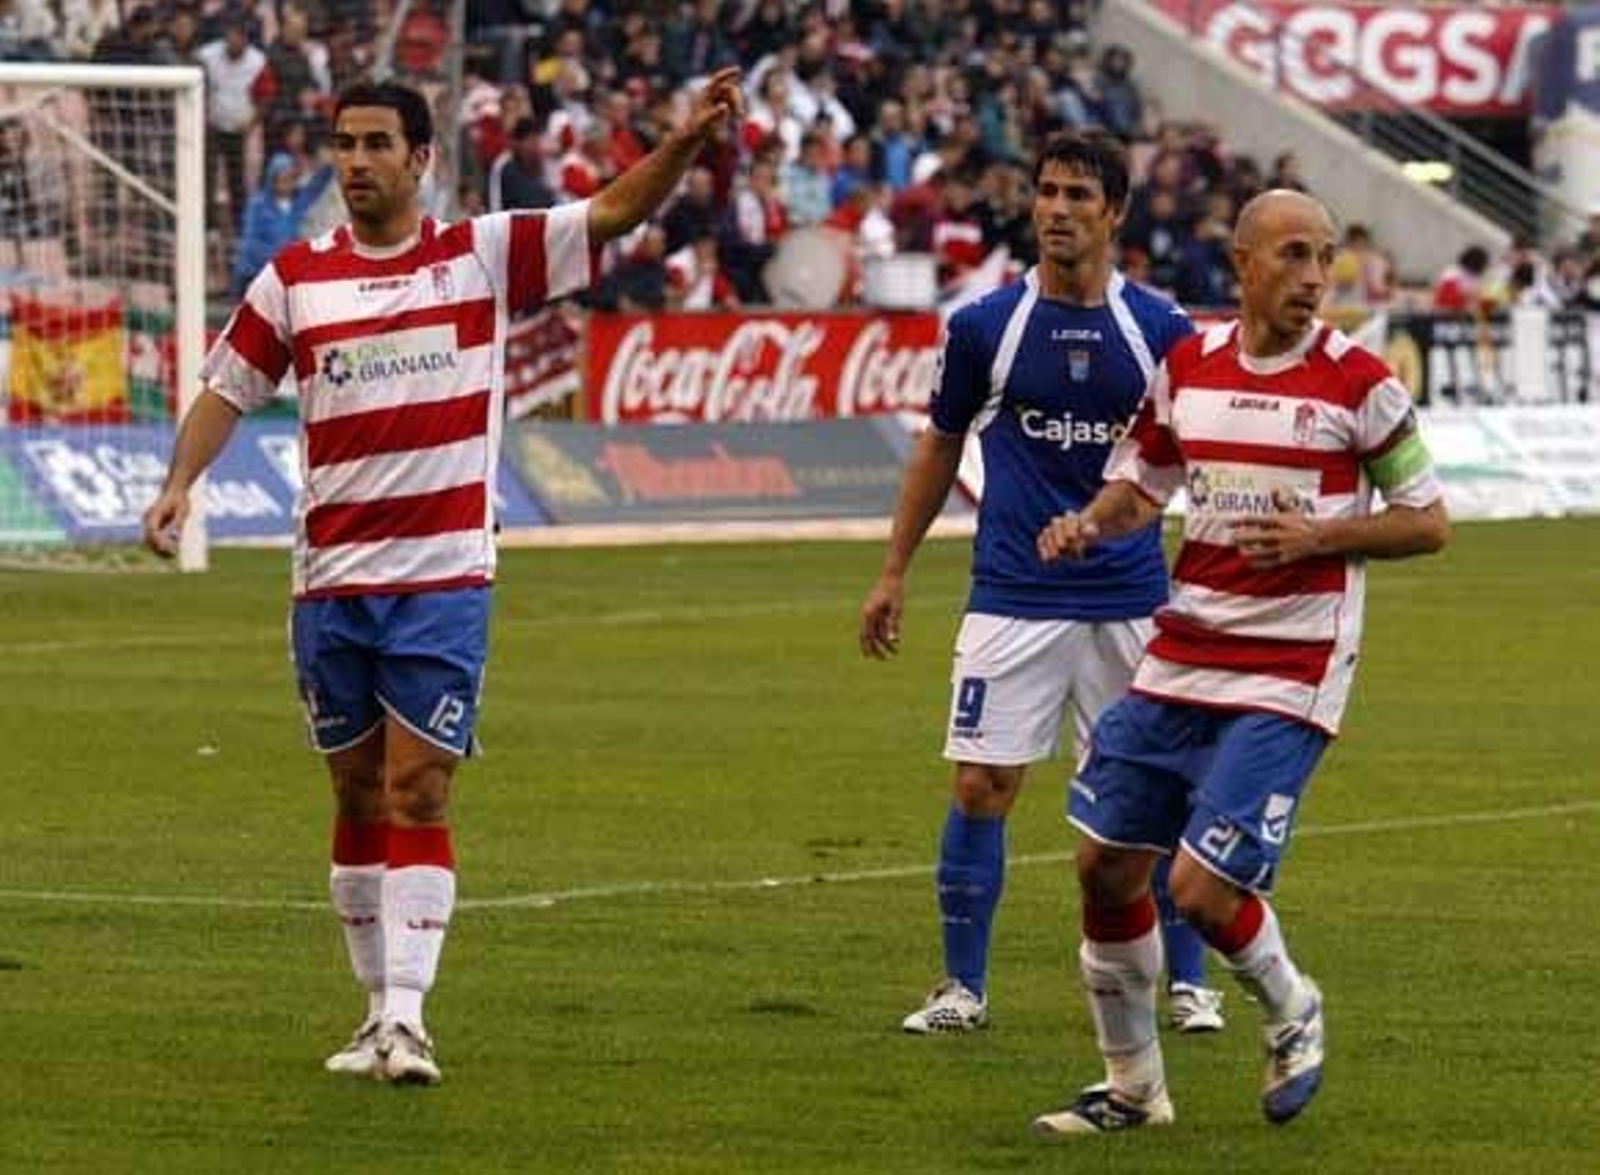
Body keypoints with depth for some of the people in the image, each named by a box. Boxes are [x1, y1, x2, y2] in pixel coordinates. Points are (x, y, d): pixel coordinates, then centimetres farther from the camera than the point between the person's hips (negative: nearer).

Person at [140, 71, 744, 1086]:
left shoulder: (485, 254, 0)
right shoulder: (294, 278, 5)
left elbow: (615, 212, -6)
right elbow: (228, 389, 10)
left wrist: (687, 140, -23)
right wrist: (180, 485, -6)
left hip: (444, 581, -3)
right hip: (331, 580, 3)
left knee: (417, 795, -9)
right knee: (360, 798, 10)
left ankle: (407, 1019, -11)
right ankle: (380, 1011, 20)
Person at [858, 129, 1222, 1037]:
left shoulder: (1162, 330, 0)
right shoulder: (985, 326, 1)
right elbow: (940, 449, 13)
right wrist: (895, 573, 12)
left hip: (1132, 602, 0)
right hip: (1013, 599, 0)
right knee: (981, 785, -5)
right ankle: (964, 988, 6)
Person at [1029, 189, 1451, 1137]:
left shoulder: (1357, 381, -7)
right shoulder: (1188, 366, 6)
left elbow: (1429, 522, -3)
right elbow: (1141, 483, 18)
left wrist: (1320, 537, -18)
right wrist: (1090, 524, -3)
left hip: (1286, 680, -5)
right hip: (1179, 661, 5)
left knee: (1202, 887, -13)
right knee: (1106, 862, 4)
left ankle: (1290, 1010, 19)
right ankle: (1133, 1085, 22)